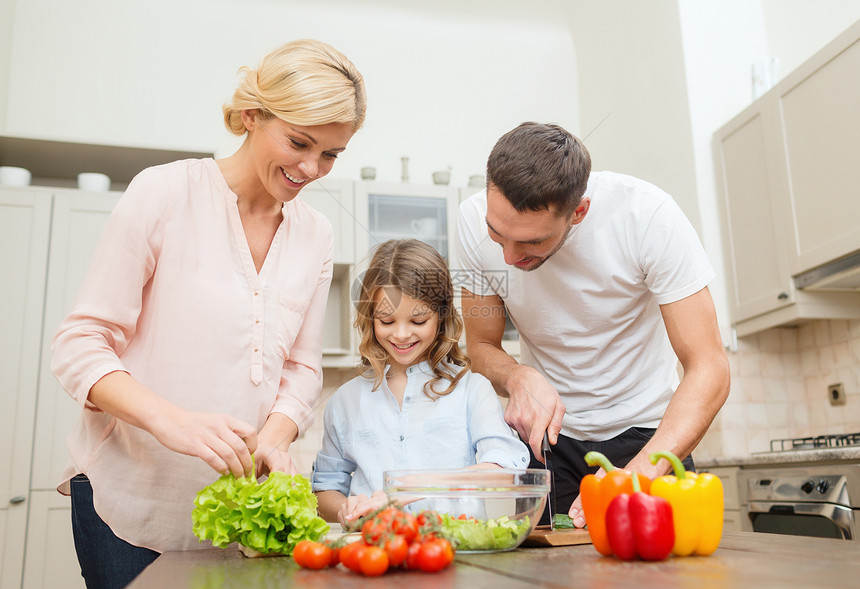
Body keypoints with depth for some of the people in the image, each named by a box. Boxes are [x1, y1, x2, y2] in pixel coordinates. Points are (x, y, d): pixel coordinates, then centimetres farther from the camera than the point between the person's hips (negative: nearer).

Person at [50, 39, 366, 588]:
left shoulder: (316, 235, 4)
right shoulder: (165, 192, -10)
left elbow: (303, 367, 6)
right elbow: (80, 345, -11)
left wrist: (274, 438, -14)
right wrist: (169, 419, -28)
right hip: (130, 501, -3)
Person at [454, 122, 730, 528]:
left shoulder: (647, 215, -26)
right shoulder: (475, 219, -18)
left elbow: (709, 368, -25)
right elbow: (481, 347, -6)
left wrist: (640, 472, -39)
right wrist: (519, 378, -28)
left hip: (644, 430, -1)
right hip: (547, 431, 2)